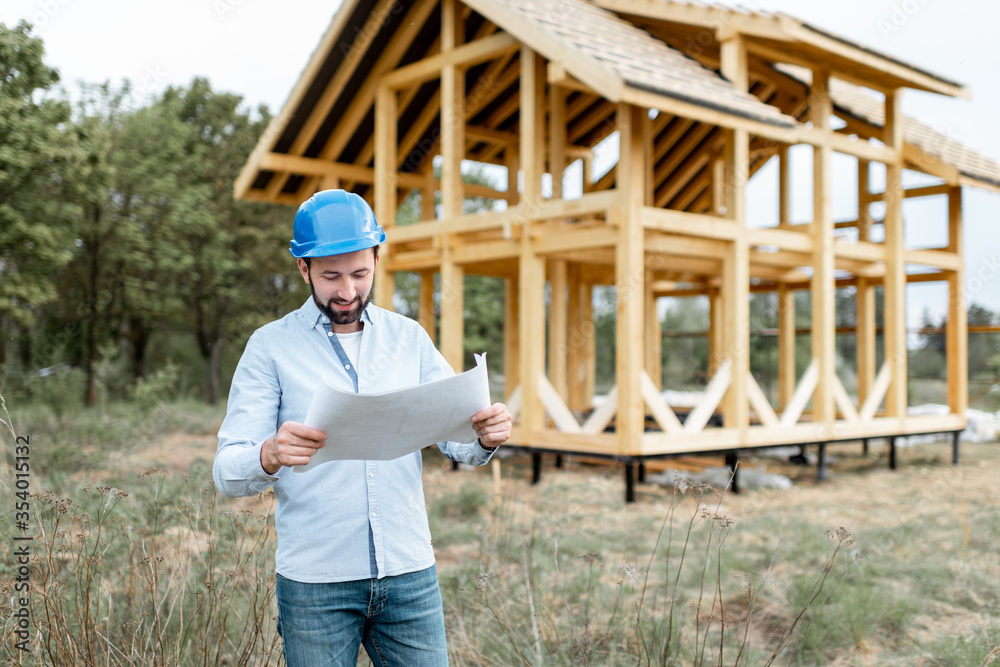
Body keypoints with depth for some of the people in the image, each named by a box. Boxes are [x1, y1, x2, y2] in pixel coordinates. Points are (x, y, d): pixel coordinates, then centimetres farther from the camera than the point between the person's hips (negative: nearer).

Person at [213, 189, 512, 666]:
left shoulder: (409, 338, 7)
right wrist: (270, 455, -31)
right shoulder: (270, 346, -2)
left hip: (410, 575, 3)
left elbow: (457, 439, 5)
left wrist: (486, 435, -19)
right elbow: (228, 474, -8)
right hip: (315, 583, -2)